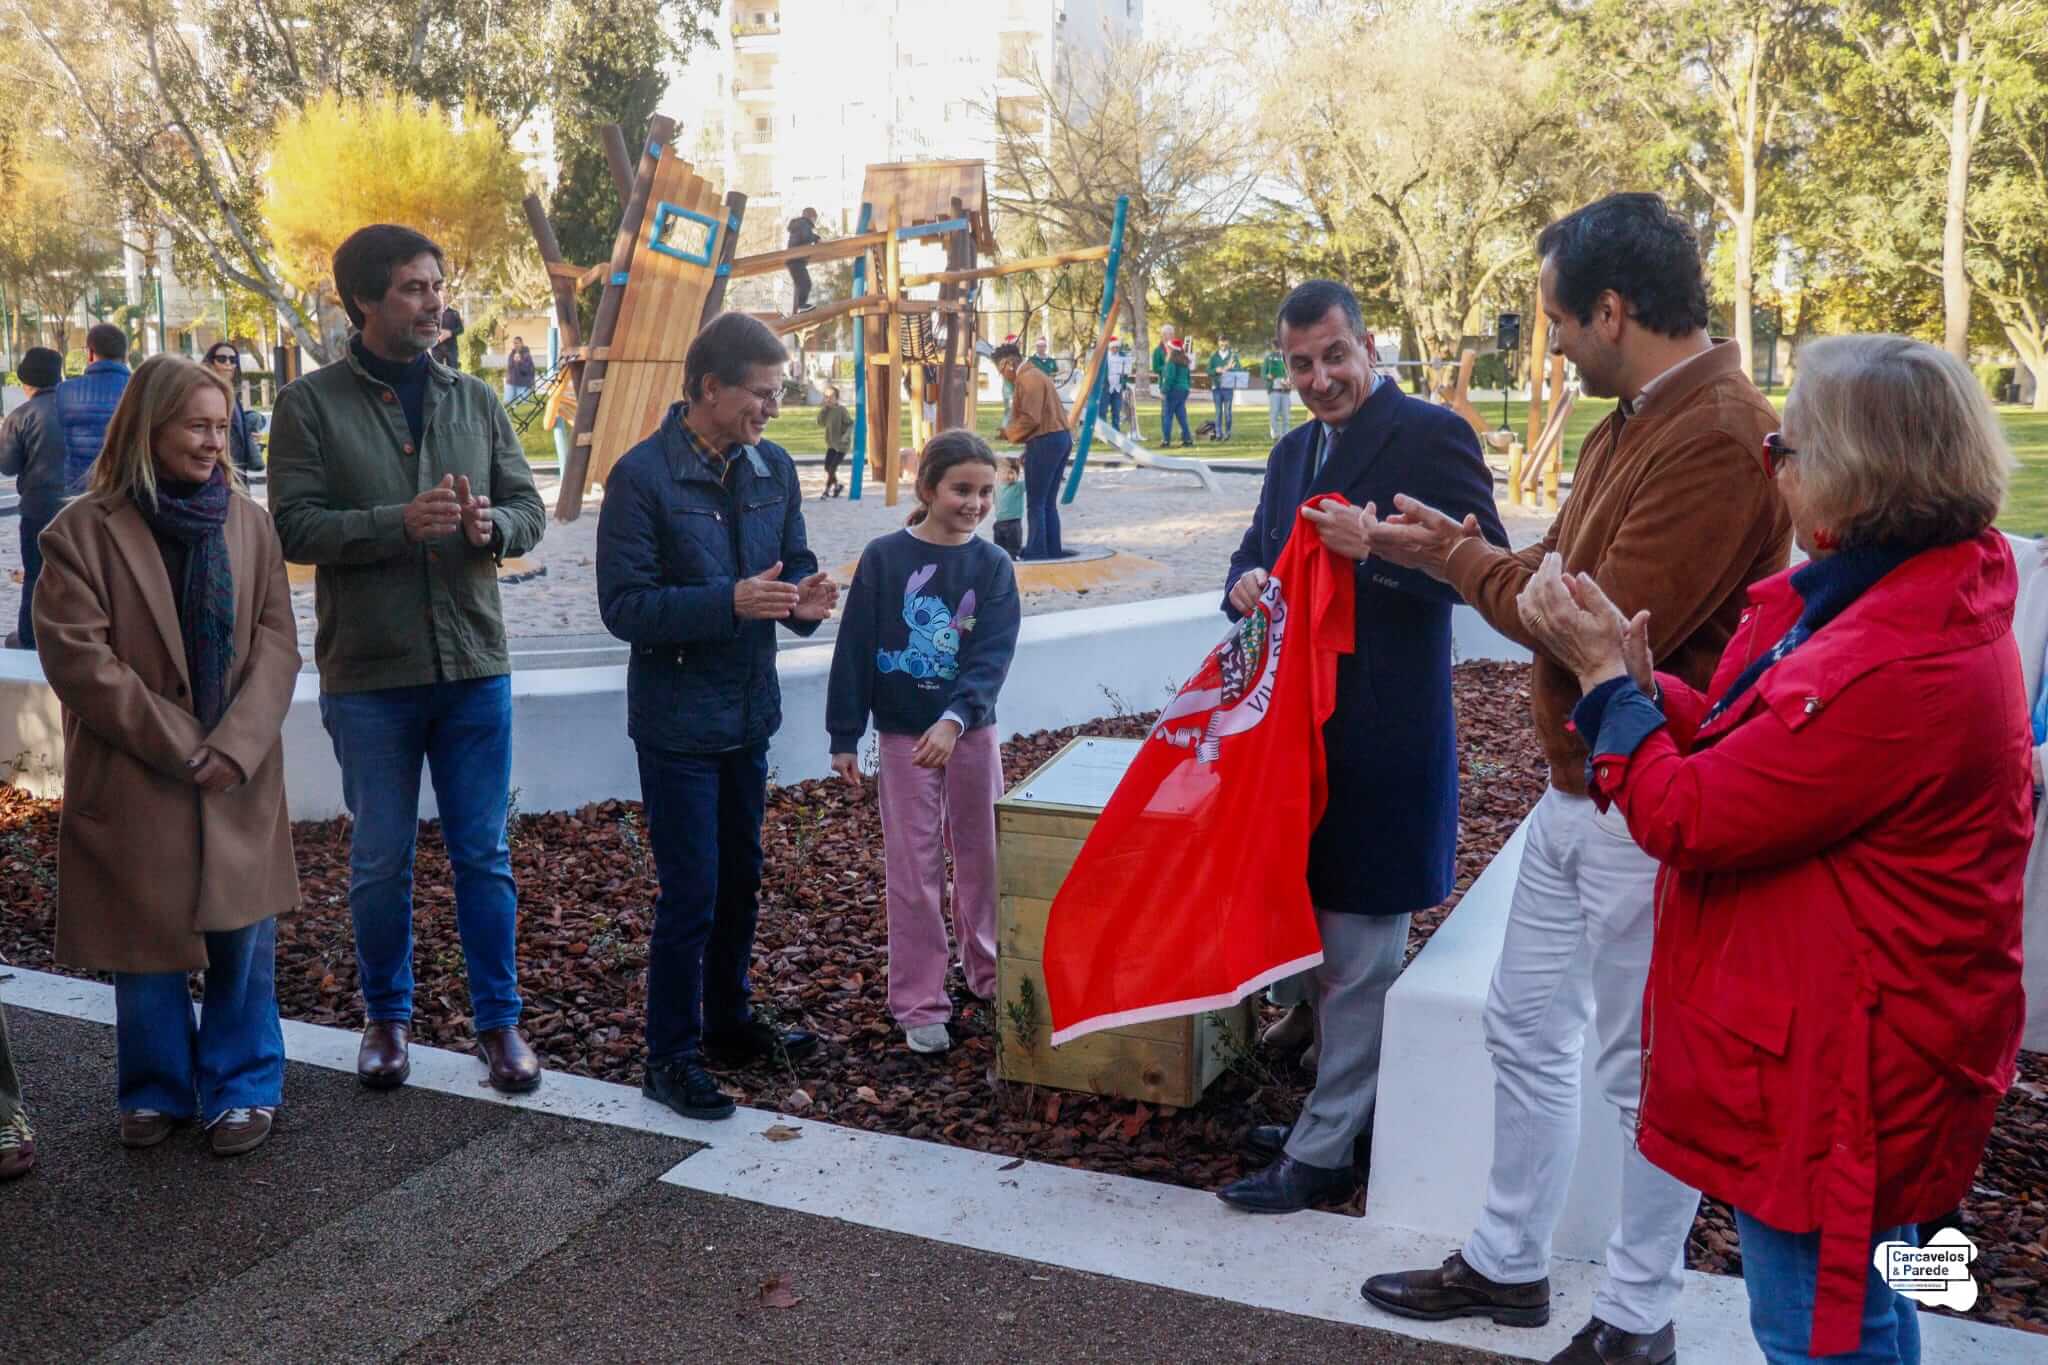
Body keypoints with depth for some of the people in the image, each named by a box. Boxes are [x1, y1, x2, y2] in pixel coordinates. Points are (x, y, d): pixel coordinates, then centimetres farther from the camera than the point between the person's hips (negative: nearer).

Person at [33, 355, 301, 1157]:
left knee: (243, 935, 6)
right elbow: (75, 654, -11)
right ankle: (157, 1090, 28)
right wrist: (175, 743, -13)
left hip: (238, 778, 2)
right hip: (133, 781, -2)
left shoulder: (246, 521, 3)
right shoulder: (84, 531, -6)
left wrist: (238, 741, -13)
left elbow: (275, 640, 0)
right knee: (146, 939, 10)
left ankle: (242, 1086, 22)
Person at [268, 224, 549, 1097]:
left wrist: (492, 524, -15)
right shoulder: (311, 405, -2)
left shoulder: (475, 400, 8)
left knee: (483, 856, 8)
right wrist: (400, 522, -22)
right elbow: (292, 526, -9)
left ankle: (498, 1019, 20)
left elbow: (529, 510, 8)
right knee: (380, 861, 10)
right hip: (368, 674, -2)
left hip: (474, 667, 2)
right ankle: (386, 1016, 28)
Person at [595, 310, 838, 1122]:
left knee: (740, 880, 19)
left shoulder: (774, 468, 3)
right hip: (678, 720, -7)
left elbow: (793, 561, 15)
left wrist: (803, 598, -9)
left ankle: (728, 1022, 37)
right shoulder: (643, 477, -16)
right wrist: (730, 601, -28)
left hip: (749, 714, 7)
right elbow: (623, 606, -19)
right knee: (690, 894, -2)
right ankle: (671, 1059, 14)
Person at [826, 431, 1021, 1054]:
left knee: (983, 857, 14)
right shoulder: (884, 558, -8)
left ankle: (989, 973, 34)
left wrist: (954, 720, -29)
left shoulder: (993, 566, -4)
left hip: (971, 734, 2)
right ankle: (919, 1004, 14)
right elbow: (853, 649, -4)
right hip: (903, 738, -2)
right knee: (914, 871, 4)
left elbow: (993, 655, -14)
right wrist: (844, 737, -4)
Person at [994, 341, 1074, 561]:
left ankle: (1036, 551, -3)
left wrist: (1008, 432, -5)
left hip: (1045, 442, -10)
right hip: (1062, 437, 10)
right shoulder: (1035, 374, 19)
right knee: (1049, 503, 13)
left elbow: (1030, 419, -20)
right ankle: (1053, 550, 14)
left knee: (1035, 503, -4)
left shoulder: (1027, 379, -12)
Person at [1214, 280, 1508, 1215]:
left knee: (1357, 954, 1)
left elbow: (1487, 566, -16)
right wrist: (1246, 583, -3)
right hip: (1303, 729, 8)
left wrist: (1373, 548, -27)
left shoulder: (1430, 434, -9)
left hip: (1382, 742, -8)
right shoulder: (1293, 453, 15)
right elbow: (1259, 549, 21)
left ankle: (1324, 1152, 12)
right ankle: (1344, 1109, 33)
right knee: (1334, 944, 19)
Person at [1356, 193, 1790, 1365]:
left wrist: (1455, 558, -13)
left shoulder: (1721, 437, -24)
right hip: (1576, 788, 10)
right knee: (1525, 1028, 19)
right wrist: (1442, 537, 3)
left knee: (1646, 1068, 7)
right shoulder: (1634, 422, 8)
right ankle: (1508, 1264, 37)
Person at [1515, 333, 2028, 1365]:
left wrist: (1604, 672, -14)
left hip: (1833, 1067, -11)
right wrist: (1641, 682, -9)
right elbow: (1746, 752, 7)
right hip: (1854, 1041, 11)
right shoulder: (1913, 602, 4)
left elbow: (1690, 815, -24)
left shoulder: (1897, 668, -30)